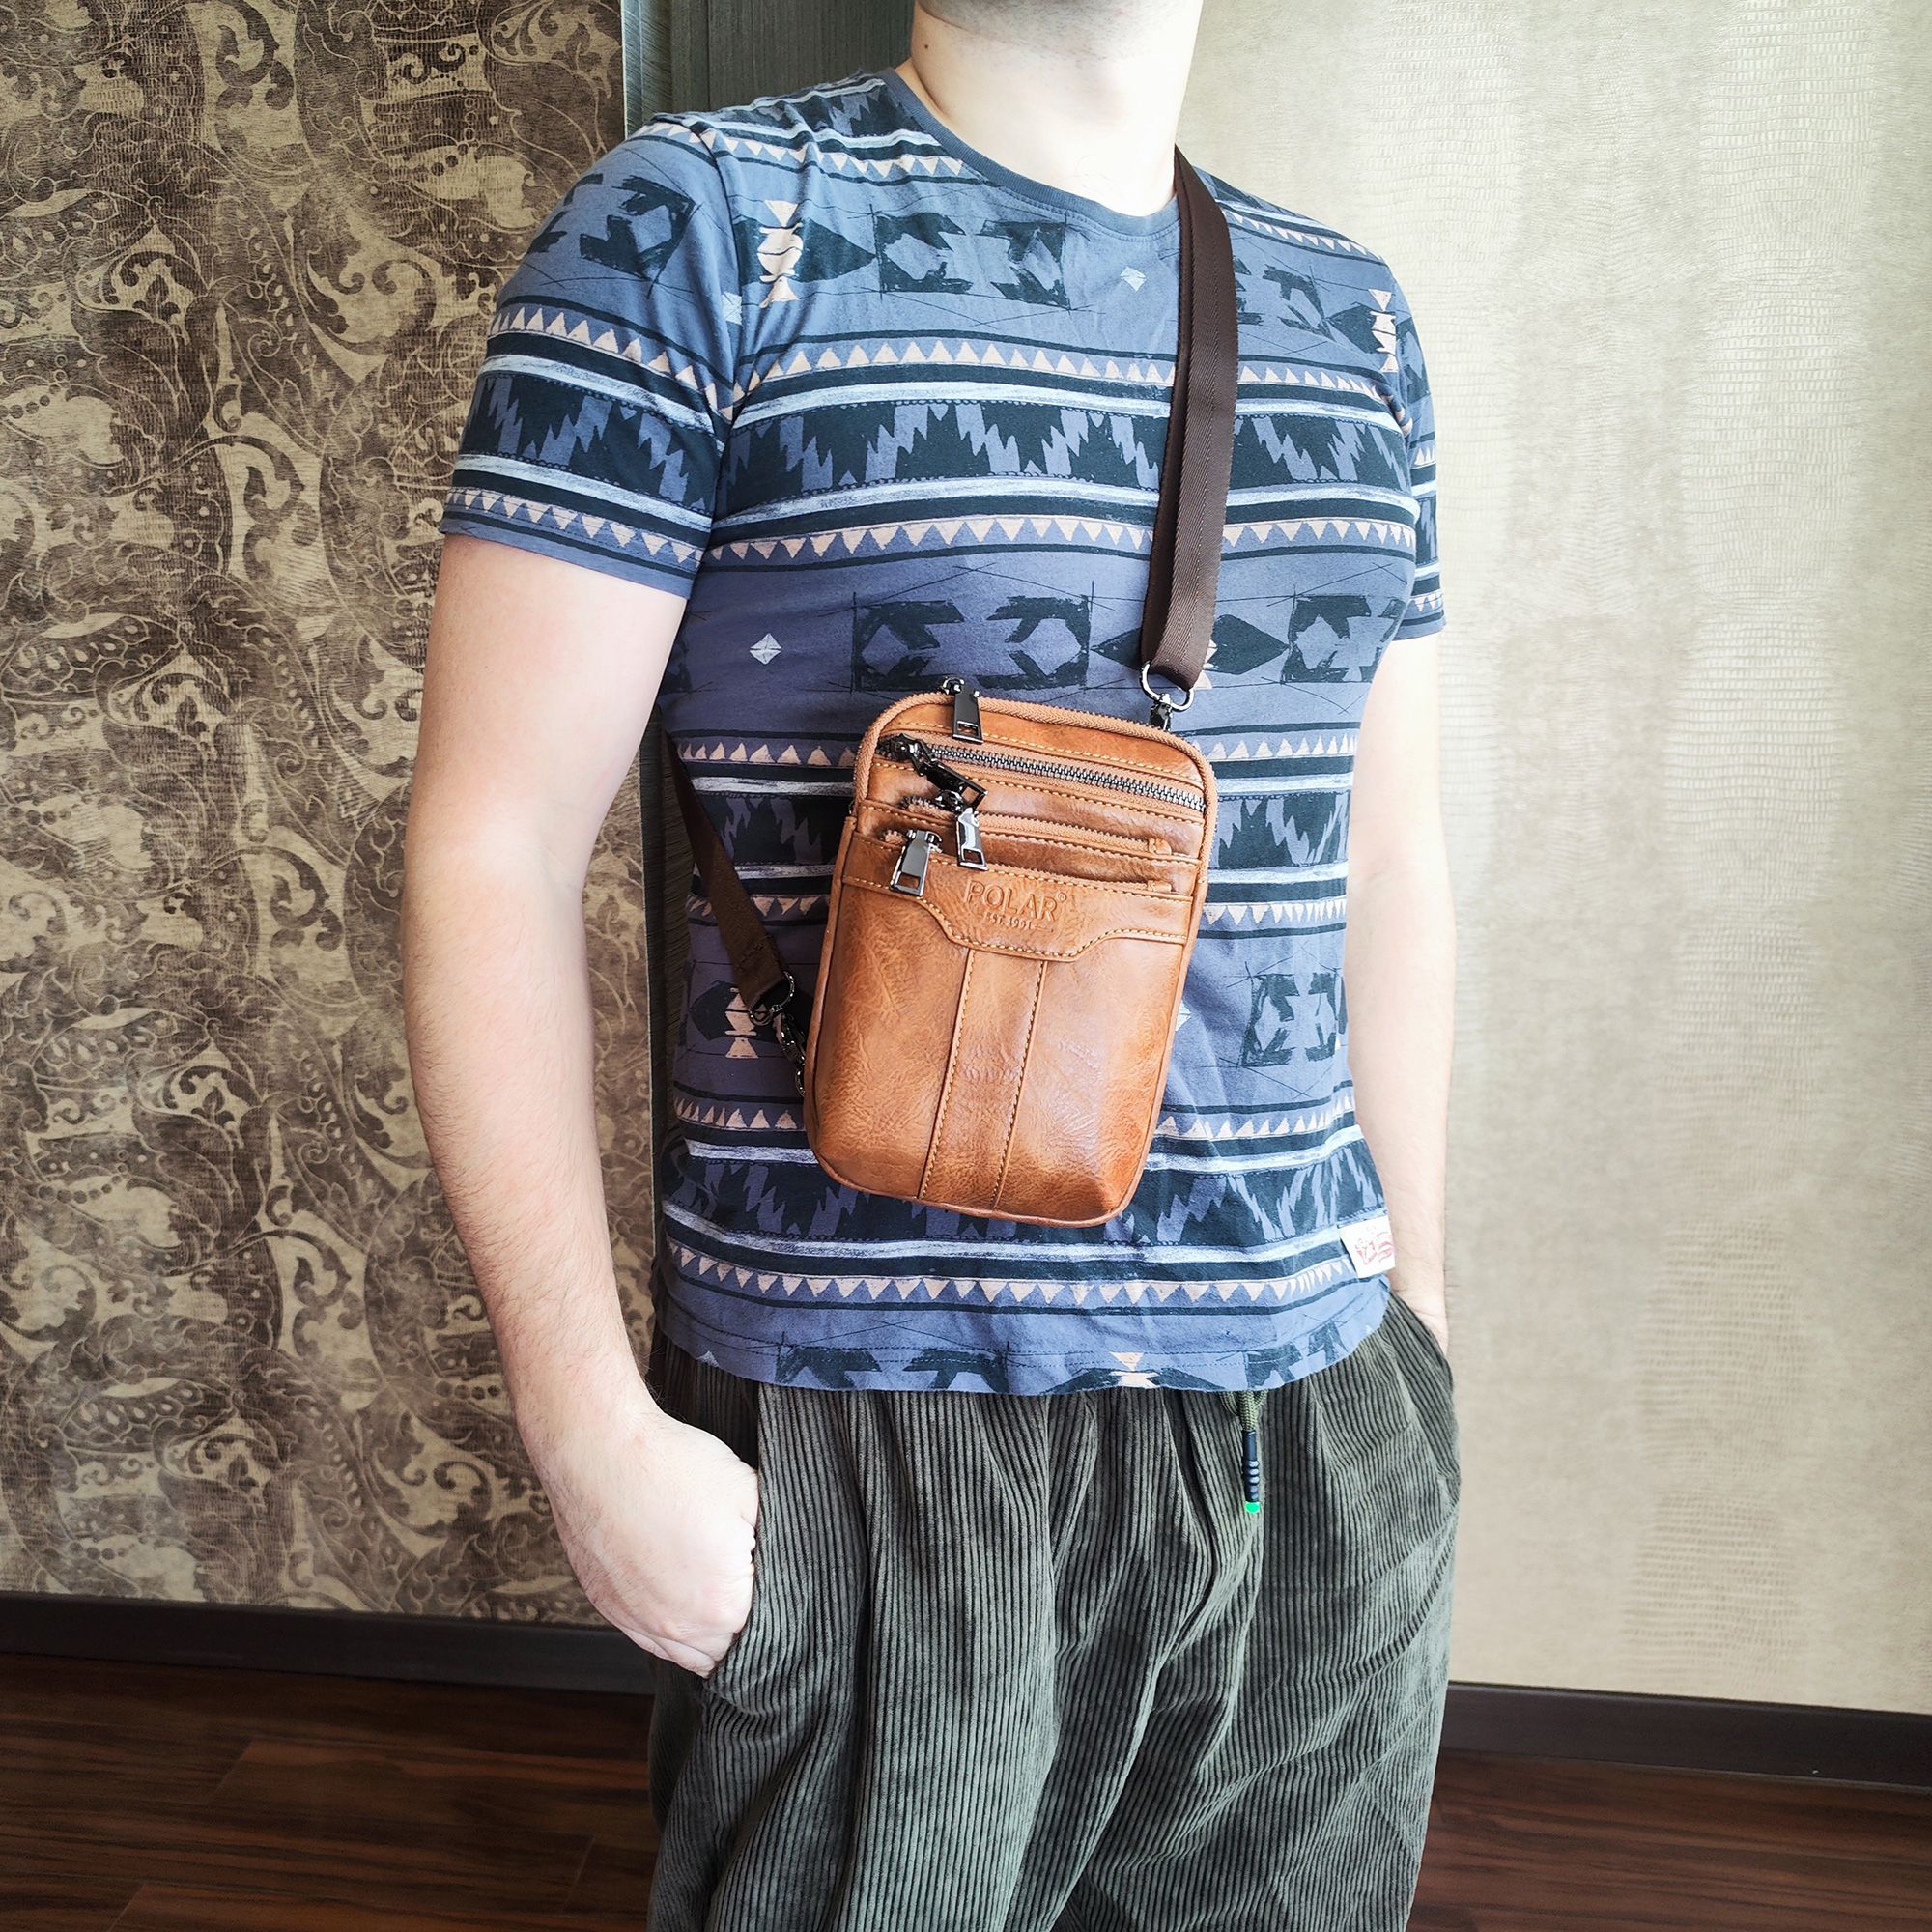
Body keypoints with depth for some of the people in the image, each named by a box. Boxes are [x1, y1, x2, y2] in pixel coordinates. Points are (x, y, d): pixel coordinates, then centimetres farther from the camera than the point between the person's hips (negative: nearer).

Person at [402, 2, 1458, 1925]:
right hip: (881, 1426, -4)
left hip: (1323, 1420, 6)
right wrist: (593, 1429, -13)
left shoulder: (1351, 314, 11)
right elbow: (492, 849, -9)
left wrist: (1416, 1305, 14)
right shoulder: (697, 226, -5)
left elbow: (1387, 864, 14)